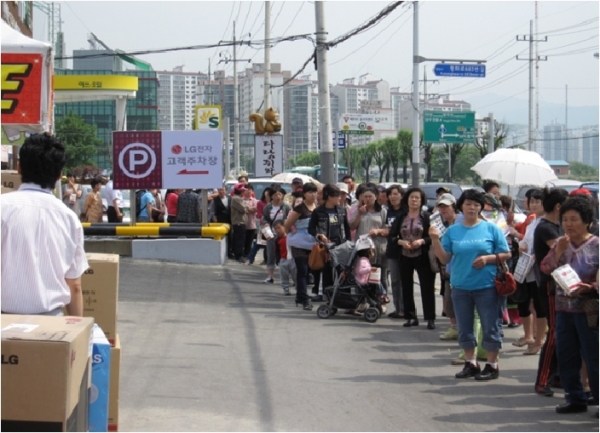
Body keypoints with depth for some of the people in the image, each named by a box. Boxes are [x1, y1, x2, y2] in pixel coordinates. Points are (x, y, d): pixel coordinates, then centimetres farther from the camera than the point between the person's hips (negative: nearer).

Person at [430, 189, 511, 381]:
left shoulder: (491, 229, -2)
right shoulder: (453, 231, 6)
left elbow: (506, 255, 0)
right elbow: (445, 258, 4)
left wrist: (488, 258, -16)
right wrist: (435, 239, -9)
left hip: (487, 286, -3)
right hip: (460, 287, 3)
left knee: (490, 327, 2)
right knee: (464, 328, 11)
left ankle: (492, 365, 13)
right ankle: (470, 363, 23)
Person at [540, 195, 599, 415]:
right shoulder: (560, 244, 9)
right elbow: (546, 269, 2)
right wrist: (558, 252, -11)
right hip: (564, 308, 6)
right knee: (566, 357, 11)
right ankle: (575, 399, 22)